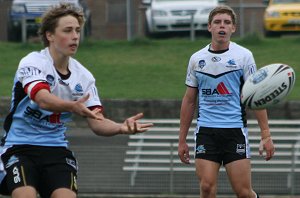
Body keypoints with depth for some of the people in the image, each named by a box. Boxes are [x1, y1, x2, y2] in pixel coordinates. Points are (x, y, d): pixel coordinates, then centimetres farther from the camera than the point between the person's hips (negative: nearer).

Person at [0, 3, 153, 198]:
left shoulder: (83, 76, 3)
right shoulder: (32, 63, -13)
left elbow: (97, 123, -2)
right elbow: (42, 99, -33)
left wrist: (121, 128, -24)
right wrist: (72, 107, -53)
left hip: (57, 148, 4)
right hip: (20, 147, -4)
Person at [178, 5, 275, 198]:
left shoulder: (243, 56, 0)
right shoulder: (197, 59, 9)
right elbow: (189, 100, 15)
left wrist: (266, 135, -7)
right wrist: (182, 139, 12)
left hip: (235, 130, -2)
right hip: (206, 130, 2)